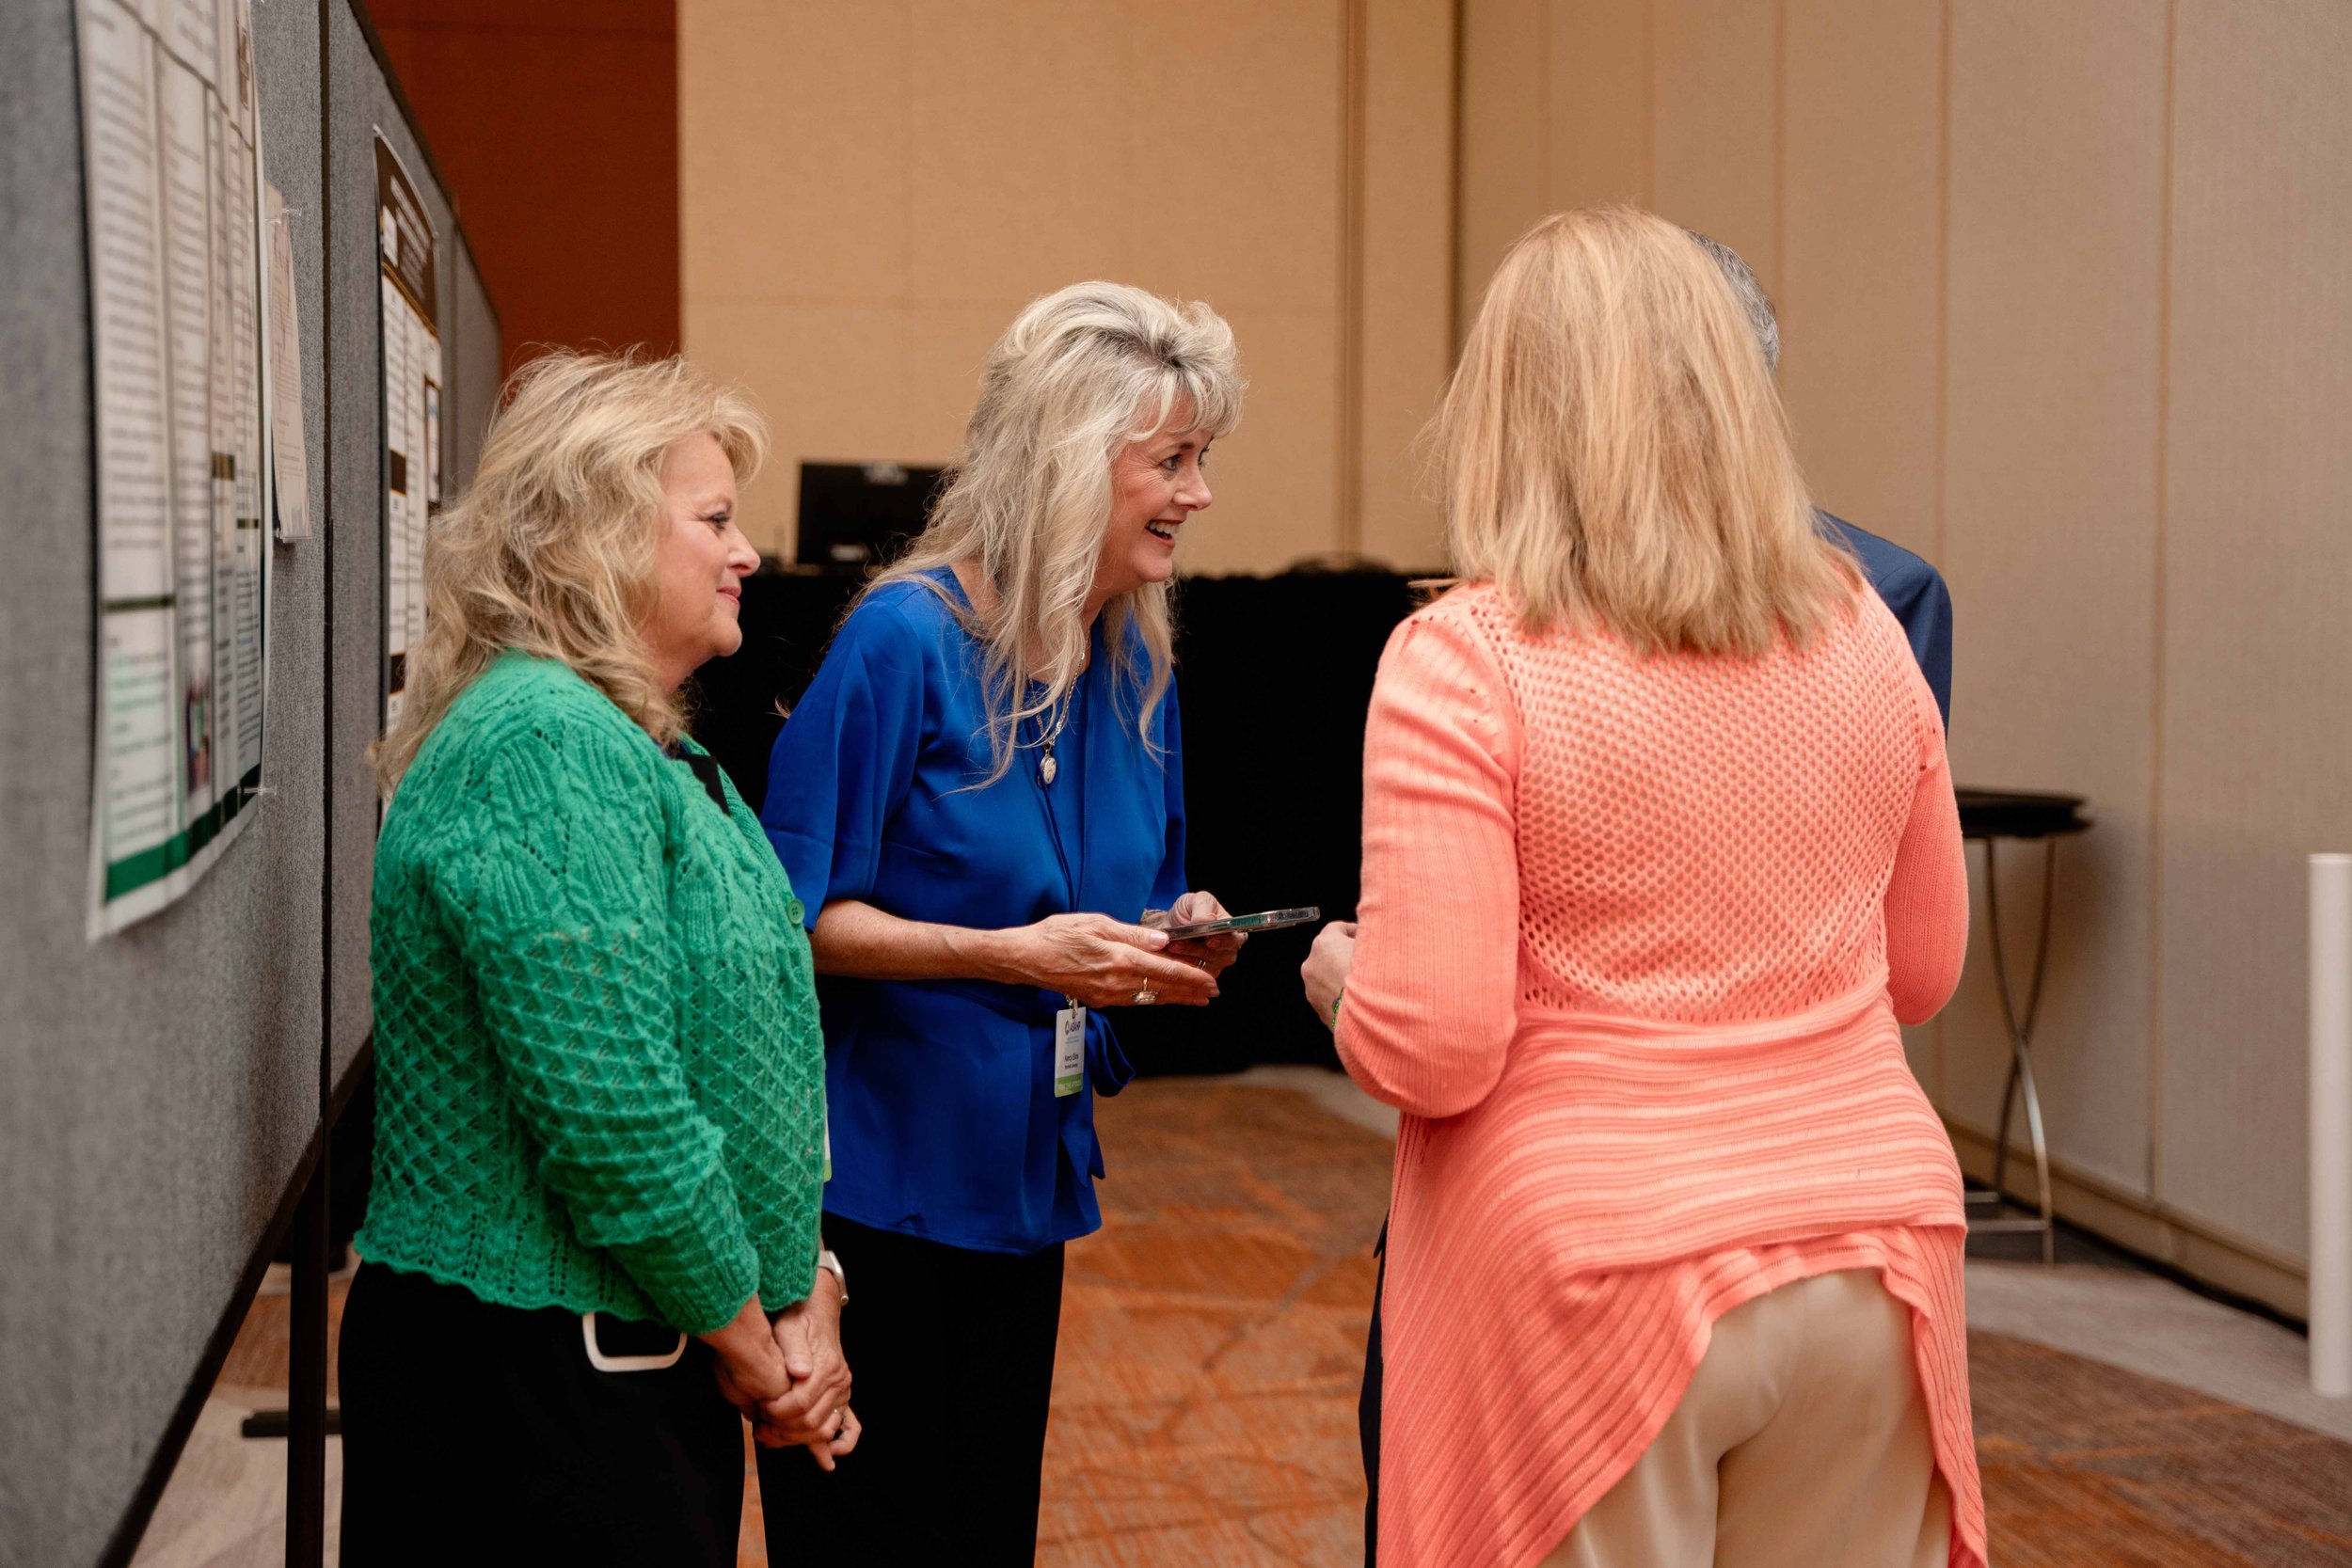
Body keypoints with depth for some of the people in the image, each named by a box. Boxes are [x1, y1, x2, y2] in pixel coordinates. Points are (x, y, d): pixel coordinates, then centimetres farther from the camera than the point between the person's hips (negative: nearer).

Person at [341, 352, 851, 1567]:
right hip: (531, 1387, -9)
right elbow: (612, 1119, -25)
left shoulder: (640, 746, 13)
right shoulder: (548, 747, -20)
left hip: (653, 1368, 10)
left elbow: (750, 1050, 14)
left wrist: (803, 1298, 3)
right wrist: (747, 1341, -12)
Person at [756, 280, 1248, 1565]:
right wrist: (1012, 953, -27)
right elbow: (801, 919, -16)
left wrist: (1170, 945, -7)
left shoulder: (1136, 666, 6)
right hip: (871, 1183, -7)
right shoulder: (905, 638, -15)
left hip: (1026, 1176, 7)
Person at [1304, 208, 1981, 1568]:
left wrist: (1342, 981, 4)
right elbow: (1922, 972, 13)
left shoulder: (1462, 664, -14)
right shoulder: (1863, 633, 3)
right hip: (1867, 1250, 5)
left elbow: (1433, 1051, -17)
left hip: (1594, 1267, -4)